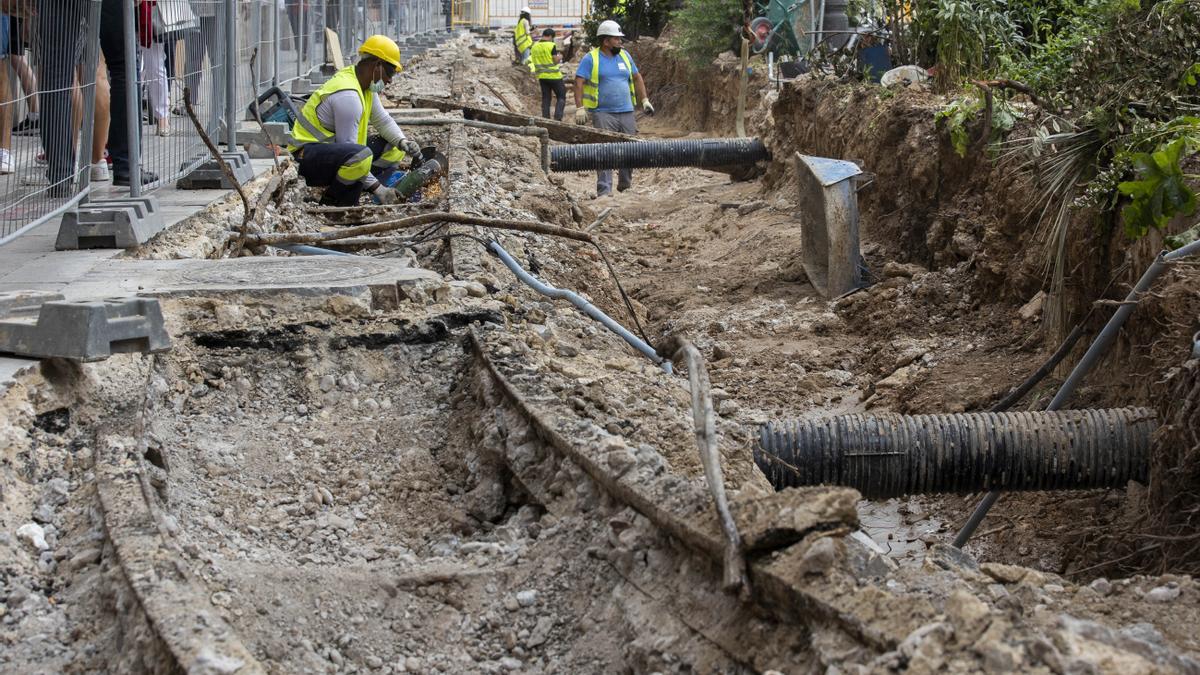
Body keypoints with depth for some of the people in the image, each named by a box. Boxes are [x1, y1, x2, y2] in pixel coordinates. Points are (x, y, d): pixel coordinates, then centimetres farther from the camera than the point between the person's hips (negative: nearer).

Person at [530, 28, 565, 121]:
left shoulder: (534, 46, 5)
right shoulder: (551, 45, -13)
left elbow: (533, 61, 10)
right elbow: (555, 61, -13)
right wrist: (559, 57, 7)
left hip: (542, 76, 5)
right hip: (554, 75, -5)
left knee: (545, 98, 12)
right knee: (561, 97, 3)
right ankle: (558, 117, -10)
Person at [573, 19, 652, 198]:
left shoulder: (624, 56, 13)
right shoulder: (590, 59, -3)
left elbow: (636, 78, 22)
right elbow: (579, 82, -9)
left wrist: (644, 100, 16)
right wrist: (580, 108, -17)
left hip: (626, 112, 5)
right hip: (603, 114, -5)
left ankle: (625, 186, 22)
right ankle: (604, 190, -11)